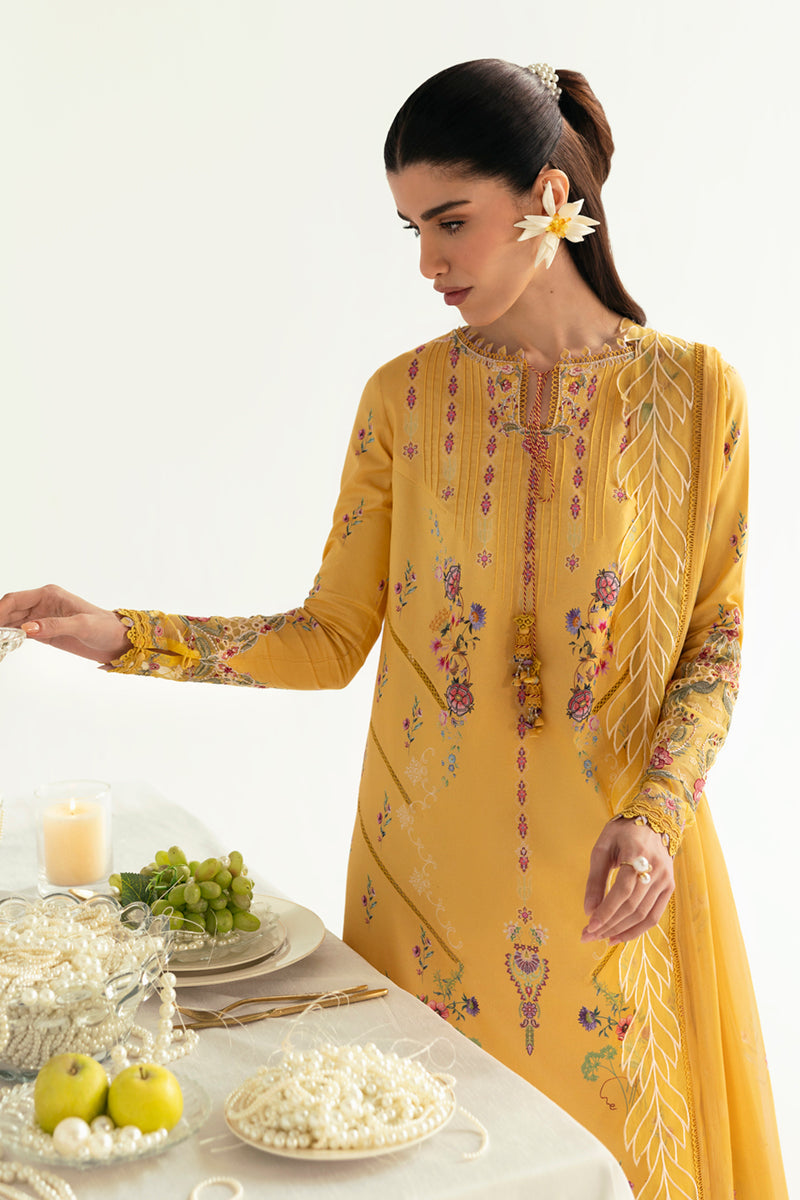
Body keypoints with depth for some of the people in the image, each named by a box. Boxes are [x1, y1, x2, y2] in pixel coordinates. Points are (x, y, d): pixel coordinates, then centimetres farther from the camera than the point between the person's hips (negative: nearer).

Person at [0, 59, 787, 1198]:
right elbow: (332, 637, 0)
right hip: (432, 850, 2)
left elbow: (717, 638, -1)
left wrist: (655, 818, -15)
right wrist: (121, 636, -10)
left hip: (618, 868, -1)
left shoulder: (692, 390, -5)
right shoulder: (403, 399, 0)